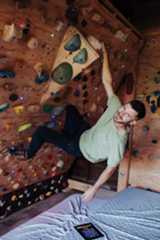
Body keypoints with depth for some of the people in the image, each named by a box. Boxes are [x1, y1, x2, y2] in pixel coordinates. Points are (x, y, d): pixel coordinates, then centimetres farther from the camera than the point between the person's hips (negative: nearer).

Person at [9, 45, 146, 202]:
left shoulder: (118, 141, -37)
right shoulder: (115, 106, -24)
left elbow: (111, 168, -26)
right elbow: (107, 82, -17)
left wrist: (94, 189, -18)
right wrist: (104, 54, -16)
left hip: (80, 148, -6)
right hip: (86, 134, 6)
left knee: (41, 131, -13)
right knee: (70, 108, 23)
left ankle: (28, 154, 20)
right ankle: (66, 134, 46)